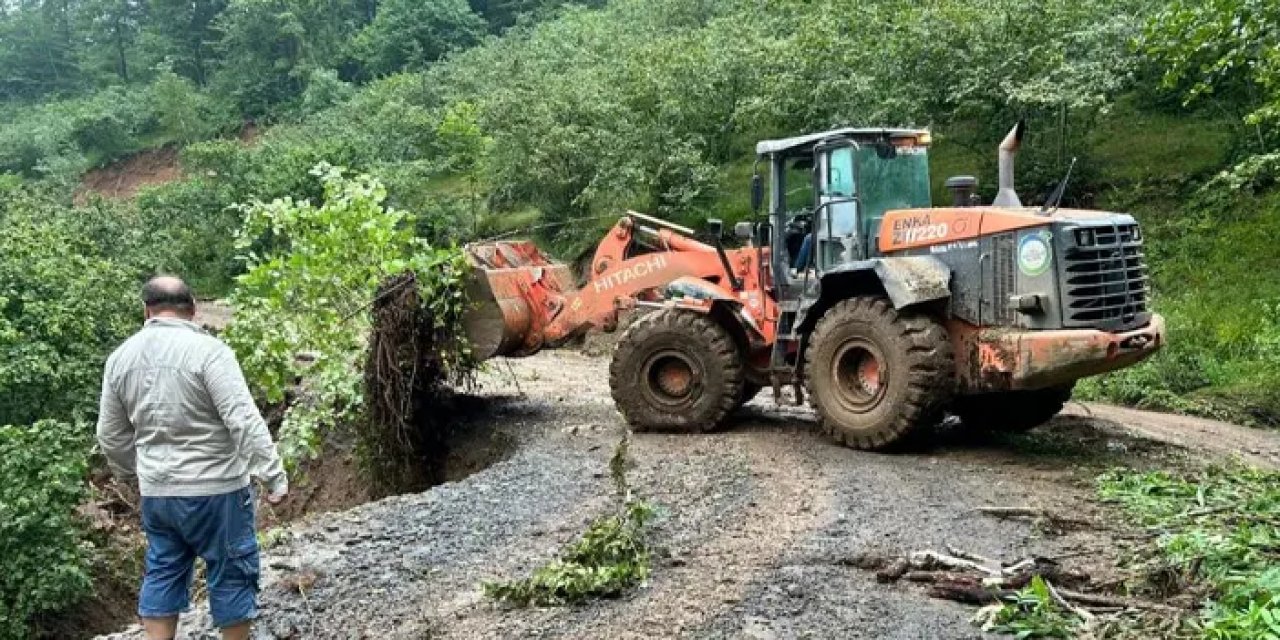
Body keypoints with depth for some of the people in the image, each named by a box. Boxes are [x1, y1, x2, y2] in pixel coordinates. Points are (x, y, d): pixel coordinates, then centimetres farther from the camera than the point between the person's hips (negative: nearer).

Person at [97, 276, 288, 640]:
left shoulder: (120, 358, 5)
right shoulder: (208, 350, -15)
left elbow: (110, 434, 14)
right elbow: (245, 422, -21)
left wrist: (129, 473, 30)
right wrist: (274, 477, -17)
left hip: (155, 491, 6)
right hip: (215, 489, -5)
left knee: (162, 572, 18)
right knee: (231, 573, 8)